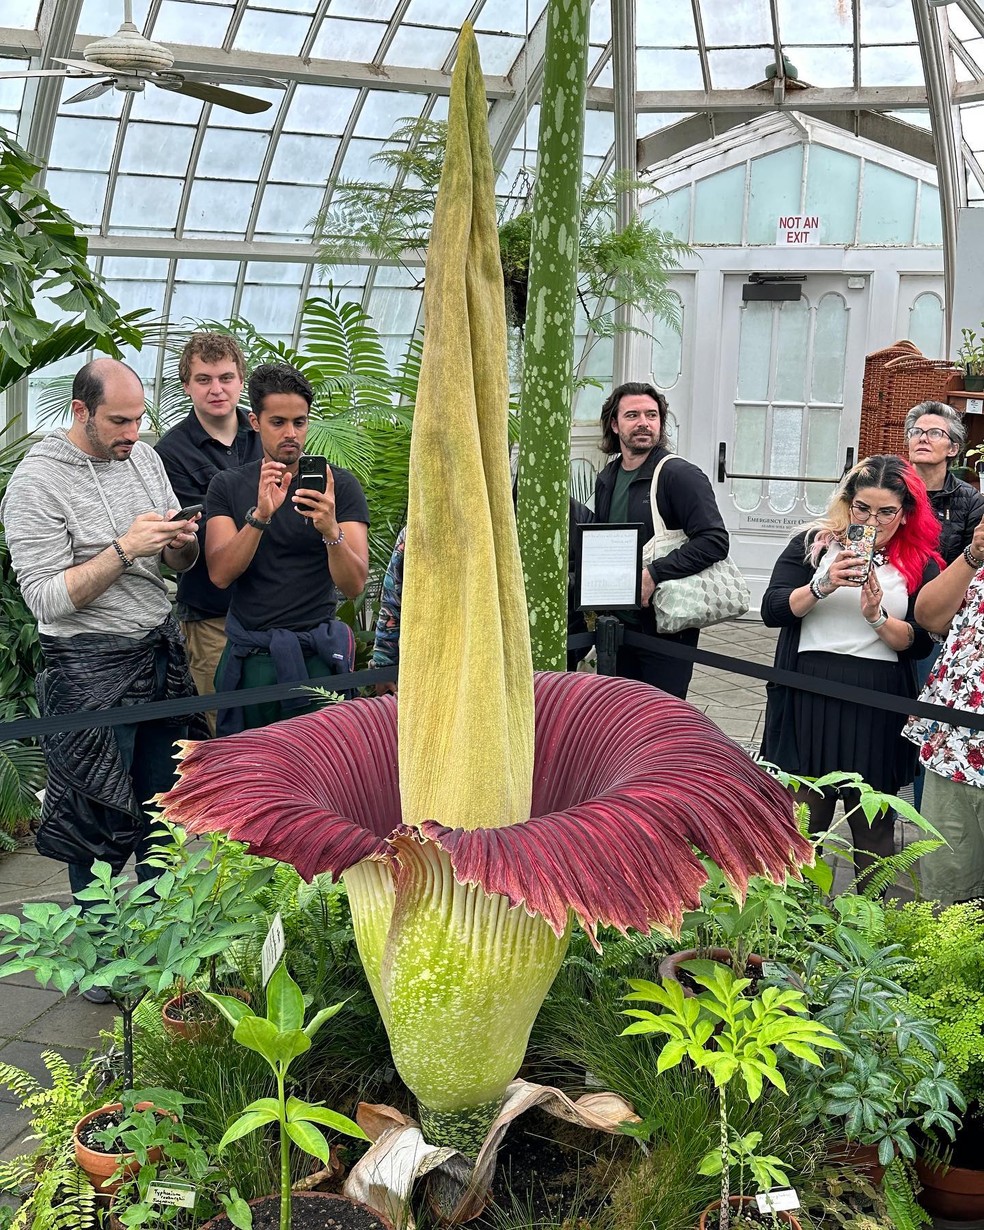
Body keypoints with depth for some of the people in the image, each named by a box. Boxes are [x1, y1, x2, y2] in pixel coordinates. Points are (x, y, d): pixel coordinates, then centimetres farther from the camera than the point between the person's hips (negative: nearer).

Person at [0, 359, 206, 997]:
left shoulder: (144, 456, 8)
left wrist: (182, 543, -8)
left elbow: (181, 562, 16)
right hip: (92, 669, -6)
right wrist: (124, 549, -23)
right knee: (98, 821, 4)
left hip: (162, 652, 6)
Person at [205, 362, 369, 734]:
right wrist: (260, 516, -24)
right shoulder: (227, 486, 4)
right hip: (248, 657, 2)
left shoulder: (339, 485, -2)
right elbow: (221, 574, -9)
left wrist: (331, 531, -29)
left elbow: (354, 586, -10)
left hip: (316, 656, -2)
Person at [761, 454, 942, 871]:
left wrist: (876, 616, -16)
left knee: (874, 828, 9)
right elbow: (772, 611, -3)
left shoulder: (921, 564, 6)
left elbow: (918, 645, 1)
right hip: (810, 698, -1)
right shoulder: (813, 543, 5)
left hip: (878, 708, 1)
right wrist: (823, 586, -18)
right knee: (802, 822, 4)